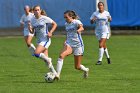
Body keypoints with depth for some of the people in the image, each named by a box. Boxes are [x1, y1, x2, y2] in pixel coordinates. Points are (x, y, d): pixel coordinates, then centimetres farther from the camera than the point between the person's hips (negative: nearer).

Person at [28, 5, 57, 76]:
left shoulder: (45, 18, -11)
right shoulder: (33, 20, 3)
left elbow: (55, 24, -1)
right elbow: (32, 32, 8)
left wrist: (50, 32, -14)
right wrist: (29, 29, -14)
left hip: (46, 40, -6)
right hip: (39, 40, 6)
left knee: (36, 53, -25)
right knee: (46, 59, 5)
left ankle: (48, 60, 1)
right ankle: (54, 73, 15)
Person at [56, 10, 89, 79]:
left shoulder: (76, 22, -11)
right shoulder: (66, 24, 8)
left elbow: (81, 28, -34)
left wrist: (78, 30, -57)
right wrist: (66, 41, 12)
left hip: (78, 45, -4)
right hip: (69, 44, 5)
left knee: (77, 67, 4)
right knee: (61, 55, -29)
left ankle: (85, 70, 39)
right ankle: (57, 74, -32)